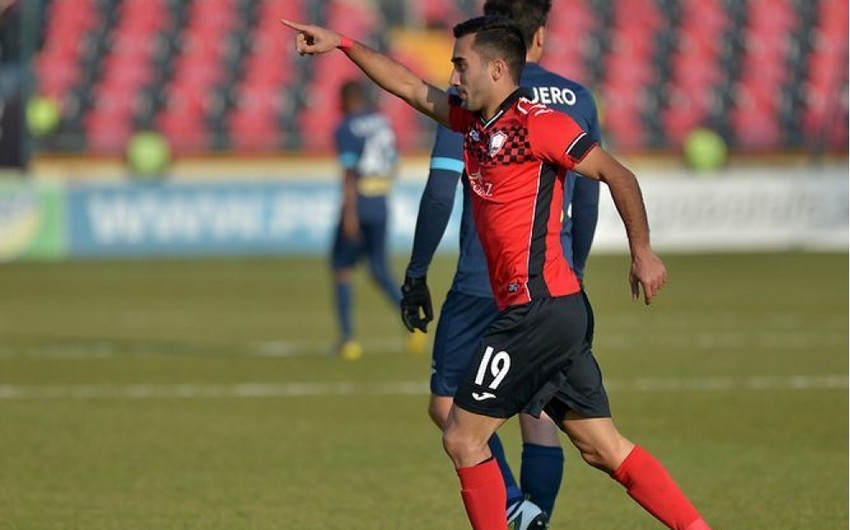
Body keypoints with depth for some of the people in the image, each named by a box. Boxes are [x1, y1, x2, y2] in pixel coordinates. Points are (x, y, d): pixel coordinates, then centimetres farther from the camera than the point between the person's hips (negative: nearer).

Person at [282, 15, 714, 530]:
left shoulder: (535, 122, -9)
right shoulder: (475, 120, 15)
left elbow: (617, 174, -8)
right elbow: (412, 88, 25)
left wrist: (643, 253, -9)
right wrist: (342, 44, 23)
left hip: (537, 308, -9)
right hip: (550, 311, 9)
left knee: (463, 437, -3)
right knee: (602, 447, 6)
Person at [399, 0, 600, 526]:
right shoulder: (578, 100, 9)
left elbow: (440, 193, -8)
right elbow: (587, 200, 14)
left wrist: (417, 274, 0)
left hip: (485, 283, -4)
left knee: (448, 405, 2)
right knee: (540, 411, 10)